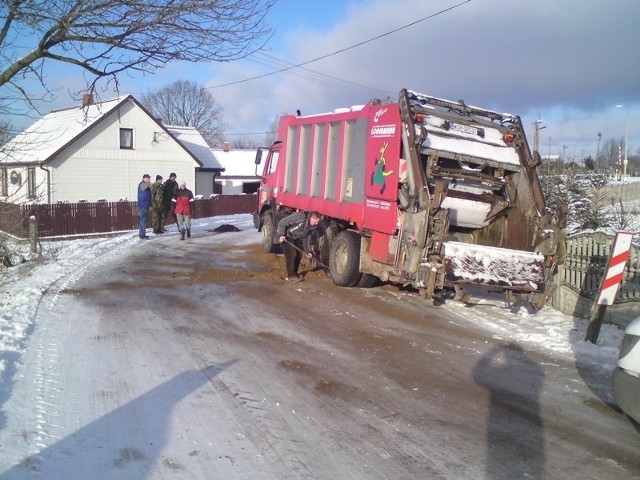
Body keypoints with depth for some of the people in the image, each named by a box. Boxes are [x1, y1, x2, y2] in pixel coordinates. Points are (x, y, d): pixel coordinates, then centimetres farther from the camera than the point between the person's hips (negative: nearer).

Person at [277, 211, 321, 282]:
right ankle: (291, 276, -6)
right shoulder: (300, 217, -32)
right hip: (286, 236, -8)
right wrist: (281, 235, -32)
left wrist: (308, 251, 1)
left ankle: (295, 273, 21)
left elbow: (305, 238, 5)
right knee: (291, 254, -14)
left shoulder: (312, 226, -8)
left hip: (296, 237, 8)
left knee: (299, 254, 6)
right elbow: (282, 223, -28)